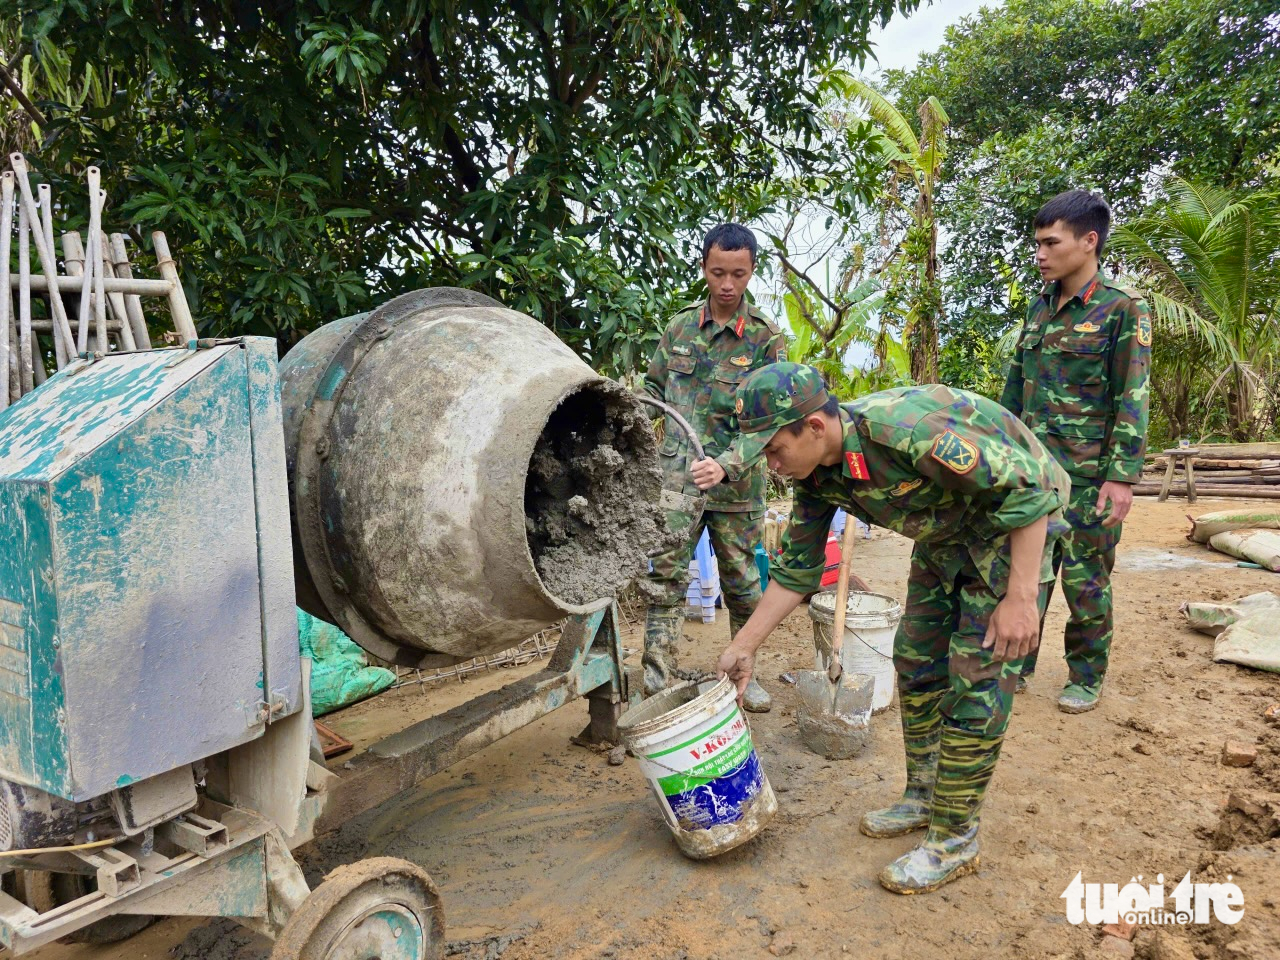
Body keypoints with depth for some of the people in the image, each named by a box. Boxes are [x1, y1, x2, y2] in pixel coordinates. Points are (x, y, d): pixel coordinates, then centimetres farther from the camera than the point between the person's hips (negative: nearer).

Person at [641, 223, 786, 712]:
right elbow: (652, 389, 17)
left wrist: (725, 465, -28)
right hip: (676, 475, 1)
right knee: (666, 580, -4)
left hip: (735, 484, -1)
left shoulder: (766, 339, -4)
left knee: (742, 583, 12)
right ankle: (656, 685, 1)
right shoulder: (679, 328, 5)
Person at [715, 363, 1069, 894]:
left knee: (976, 675, -9)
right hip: (947, 530, 8)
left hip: (1019, 519, -8)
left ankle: (954, 839, 4)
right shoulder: (816, 475, -11)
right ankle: (924, 796, 26)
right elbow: (796, 570, 0)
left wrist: (1021, 598, -28)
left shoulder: (905, 428, -38)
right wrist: (743, 646, 0)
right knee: (915, 658, 9)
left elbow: (1028, 487, -30)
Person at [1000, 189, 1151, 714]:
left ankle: (1087, 678, 22)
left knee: (1085, 581, 5)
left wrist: (1123, 477, -15)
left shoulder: (1123, 310, -7)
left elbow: (1132, 401, -11)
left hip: (1087, 477, -5)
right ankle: (1016, 664, 23)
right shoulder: (1038, 309, 11)